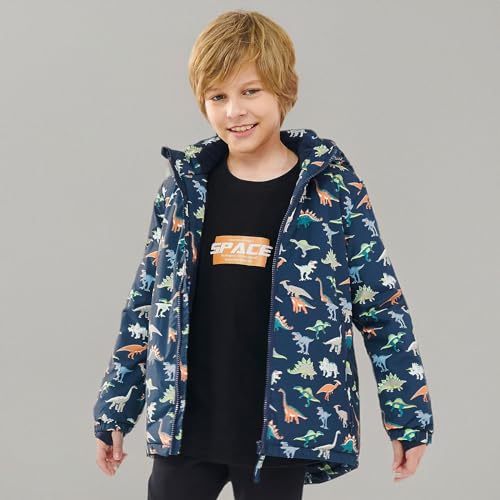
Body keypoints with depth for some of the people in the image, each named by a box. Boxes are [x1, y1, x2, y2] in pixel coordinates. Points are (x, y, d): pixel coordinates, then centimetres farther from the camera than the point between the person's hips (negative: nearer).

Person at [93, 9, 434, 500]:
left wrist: (409, 416, -1)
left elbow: (383, 307, -1)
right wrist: (115, 409, 11)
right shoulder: (184, 187, 4)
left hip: (285, 429, -2)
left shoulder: (334, 189, -4)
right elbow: (145, 304, 10)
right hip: (184, 425, 3)